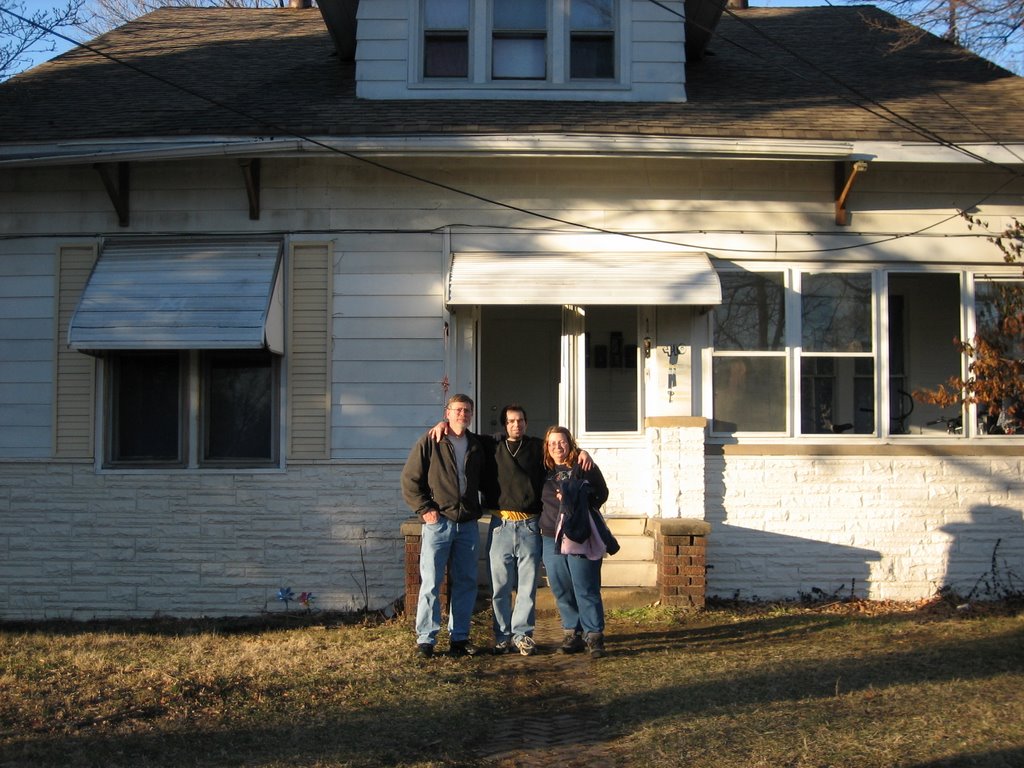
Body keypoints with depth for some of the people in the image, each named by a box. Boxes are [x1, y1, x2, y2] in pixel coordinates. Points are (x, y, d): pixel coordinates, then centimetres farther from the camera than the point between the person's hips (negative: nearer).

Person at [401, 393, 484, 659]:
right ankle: (425, 639, 2)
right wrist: (425, 509, -10)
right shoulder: (429, 442, -3)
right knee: (431, 583, -4)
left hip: (467, 525, 5)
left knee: (466, 583, 8)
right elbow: (409, 480, -4)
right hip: (438, 522, -5)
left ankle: (459, 637, 17)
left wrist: (477, 509, 11)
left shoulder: (477, 446, 12)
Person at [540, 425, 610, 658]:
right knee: (561, 590, 6)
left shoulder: (584, 467, 0)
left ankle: (594, 636, -2)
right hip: (551, 537, 5)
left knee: (586, 589, -7)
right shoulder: (545, 471, 14)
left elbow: (600, 494, -5)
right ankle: (572, 634, 16)